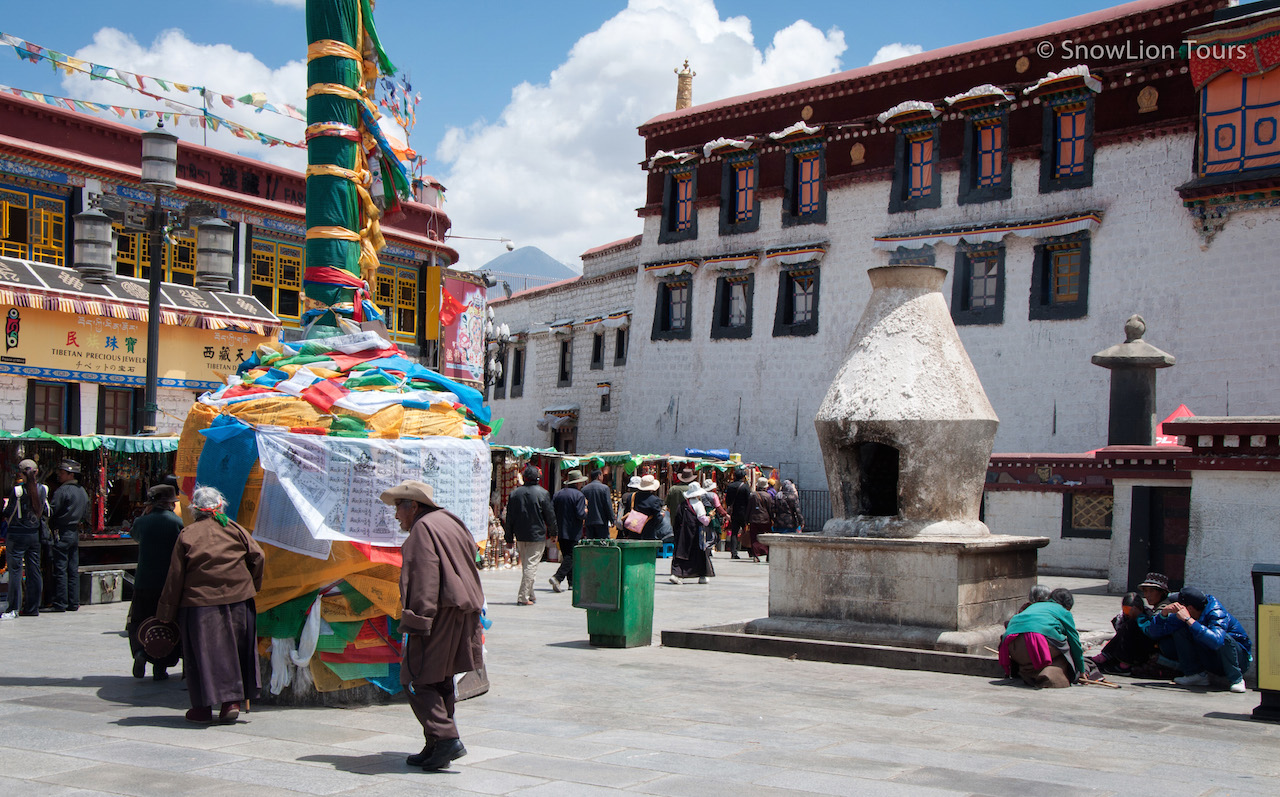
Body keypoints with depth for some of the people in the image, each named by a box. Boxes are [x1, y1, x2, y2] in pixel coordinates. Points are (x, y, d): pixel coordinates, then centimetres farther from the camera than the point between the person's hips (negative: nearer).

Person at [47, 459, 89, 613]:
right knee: (73, 569, 9)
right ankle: (73, 603, 10)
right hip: (75, 534, 8)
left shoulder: (62, 490, -14)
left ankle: (60, 603, -4)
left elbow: (50, 511, -15)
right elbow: (85, 515, 17)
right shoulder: (83, 491, 12)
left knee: (60, 569, -5)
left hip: (61, 533, -8)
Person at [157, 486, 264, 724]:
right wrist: (252, 586, 13)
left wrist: (166, 613, 5)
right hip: (238, 599, 2)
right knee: (234, 650, 11)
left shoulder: (187, 535, -1)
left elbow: (175, 577, -1)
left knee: (202, 653, 5)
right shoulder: (234, 528, 5)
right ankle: (232, 701, 9)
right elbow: (257, 556, -1)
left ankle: (203, 707, 7)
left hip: (199, 602, -2)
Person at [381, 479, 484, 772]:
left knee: (417, 680, -5)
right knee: (441, 681, 15)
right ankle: (436, 747, 17)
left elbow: (423, 580, -20)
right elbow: (468, 567, 23)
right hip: (464, 613, 10)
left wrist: (416, 622, -22)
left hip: (439, 615, -10)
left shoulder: (423, 528, -10)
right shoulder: (450, 522, 20)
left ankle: (446, 738, -14)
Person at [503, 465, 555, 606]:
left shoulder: (515, 493, 3)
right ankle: (523, 597, -8)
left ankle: (530, 595, 22)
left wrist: (509, 538, 13)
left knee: (525, 565, 15)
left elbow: (509, 518, 6)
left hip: (520, 536, 5)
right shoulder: (543, 493, -9)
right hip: (537, 536, -5)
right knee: (531, 566, -3)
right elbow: (550, 515, -4)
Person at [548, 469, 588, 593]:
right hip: (573, 533, -6)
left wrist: (555, 531, 14)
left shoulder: (558, 494, 7)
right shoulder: (579, 495, -10)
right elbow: (580, 515, -18)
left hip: (560, 531, 6)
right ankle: (557, 578, -22)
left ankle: (572, 582, 18)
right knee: (571, 557, -5)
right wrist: (586, 511, 4)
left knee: (567, 556, 14)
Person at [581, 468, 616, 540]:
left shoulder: (584, 489, 6)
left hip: (588, 522, 4)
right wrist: (612, 520, -2)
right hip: (601, 521, -4)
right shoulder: (604, 488, -6)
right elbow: (608, 505, -9)